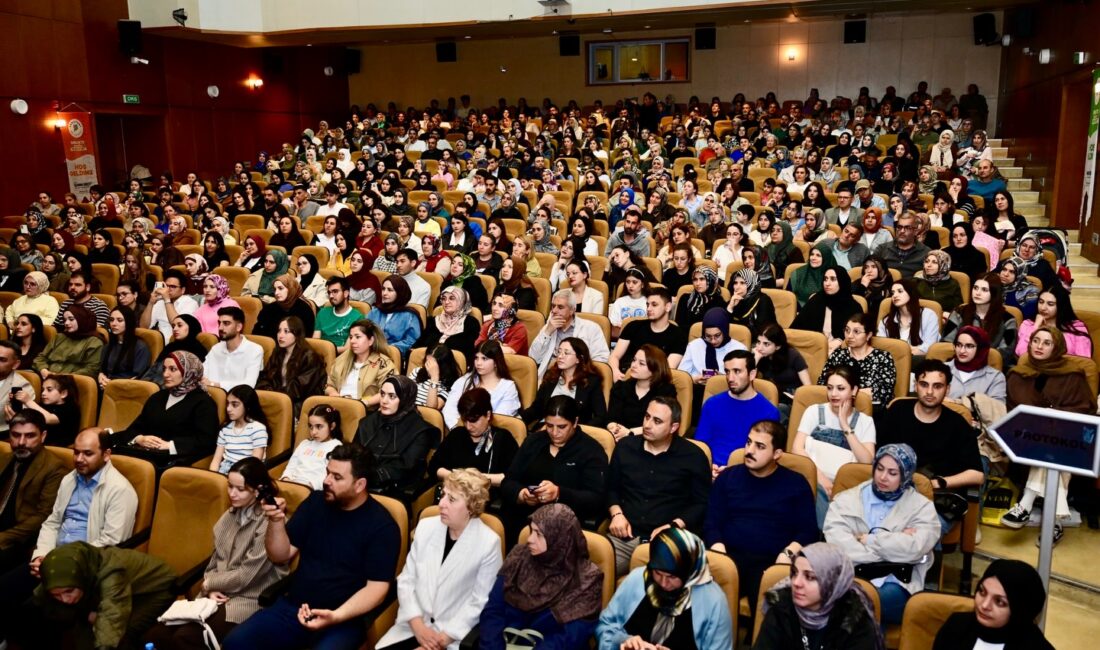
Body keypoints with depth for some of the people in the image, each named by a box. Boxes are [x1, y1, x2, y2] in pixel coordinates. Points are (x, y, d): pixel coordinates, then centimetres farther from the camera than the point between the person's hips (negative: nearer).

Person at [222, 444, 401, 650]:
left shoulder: (381, 525, -8)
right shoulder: (315, 502, 6)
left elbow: (377, 587, -11)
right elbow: (280, 557, 7)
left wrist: (336, 616, -24)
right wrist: (277, 521, -10)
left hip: (343, 619, -4)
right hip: (292, 607, 5)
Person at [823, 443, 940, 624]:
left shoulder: (922, 507, 13)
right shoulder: (848, 499, 14)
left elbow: (913, 548, -6)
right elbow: (835, 538, -4)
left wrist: (867, 540, -1)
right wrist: (893, 542, -6)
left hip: (893, 584, -1)